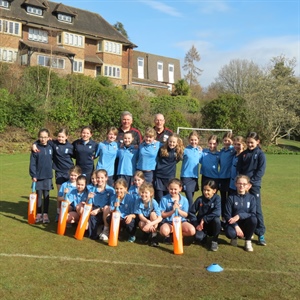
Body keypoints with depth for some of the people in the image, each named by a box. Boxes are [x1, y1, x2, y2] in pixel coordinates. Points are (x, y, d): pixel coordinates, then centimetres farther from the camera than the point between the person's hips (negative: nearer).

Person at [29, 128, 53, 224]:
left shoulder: (50, 148, -1)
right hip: (38, 176, -2)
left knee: (46, 195, 9)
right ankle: (39, 214, 20)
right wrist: (33, 175, -9)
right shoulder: (36, 148, -7)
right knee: (39, 195, 9)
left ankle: (45, 214, 19)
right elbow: (32, 163, -6)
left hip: (48, 176, 2)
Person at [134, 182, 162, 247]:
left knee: (153, 213, -31)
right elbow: (140, 216, -16)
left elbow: (160, 218, -27)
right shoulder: (138, 201, -20)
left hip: (153, 222, 0)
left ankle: (154, 236, -18)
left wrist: (150, 224, -41)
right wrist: (147, 221, -36)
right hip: (144, 220, 0)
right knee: (141, 224, -33)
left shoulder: (153, 202, -25)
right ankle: (148, 233, 3)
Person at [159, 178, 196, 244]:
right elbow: (162, 215, -6)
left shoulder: (184, 200, 0)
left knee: (192, 231, -25)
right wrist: (172, 211, -20)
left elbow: (185, 215, 1)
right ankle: (168, 235, 3)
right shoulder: (164, 199, -5)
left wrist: (178, 209, -17)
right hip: (168, 222, -2)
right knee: (164, 231, -36)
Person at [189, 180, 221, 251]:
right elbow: (191, 212, -2)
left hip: (212, 224, -1)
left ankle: (215, 240, -9)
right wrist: (196, 224, -12)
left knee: (216, 219, -35)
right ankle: (205, 234, 12)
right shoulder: (200, 199, -7)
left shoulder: (217, 198, -12)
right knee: (198, 238, -29)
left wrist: (204, 219, -26)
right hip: (201, 224, 1)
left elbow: (217, 213, -27)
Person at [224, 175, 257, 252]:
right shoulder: (231, 198, -6)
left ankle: (248, 241, -6)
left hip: (246, 224, 2)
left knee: (253, 219, -32)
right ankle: (235, 237, 6)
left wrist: (239, 216, -24)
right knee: (230, 233, -36)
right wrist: (236, 226, -22)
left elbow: (253, 214, -10)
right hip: (233, 223, -2)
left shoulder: (251, 198, 0)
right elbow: (227, 215, -8)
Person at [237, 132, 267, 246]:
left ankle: (261, 234, 0)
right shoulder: (243, 154, 10)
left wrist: (251, 181, -14)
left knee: (256, 208, -5)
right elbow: (238, 169, 8)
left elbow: (261, 170, -7)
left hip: (254, 185, -4)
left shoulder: (260, 154, -1)